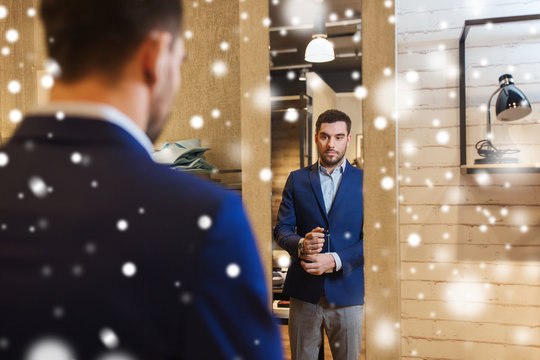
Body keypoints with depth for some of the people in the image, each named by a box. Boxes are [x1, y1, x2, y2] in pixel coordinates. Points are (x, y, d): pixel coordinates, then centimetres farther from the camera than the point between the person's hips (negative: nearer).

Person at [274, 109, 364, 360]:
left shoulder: (363, 181, 1)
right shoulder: (297, 179, 6)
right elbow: (281, 229, 5)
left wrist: (335, 261, -17)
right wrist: (301, 244, -17)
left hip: (347, 291, -1)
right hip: (304, 289, 1)